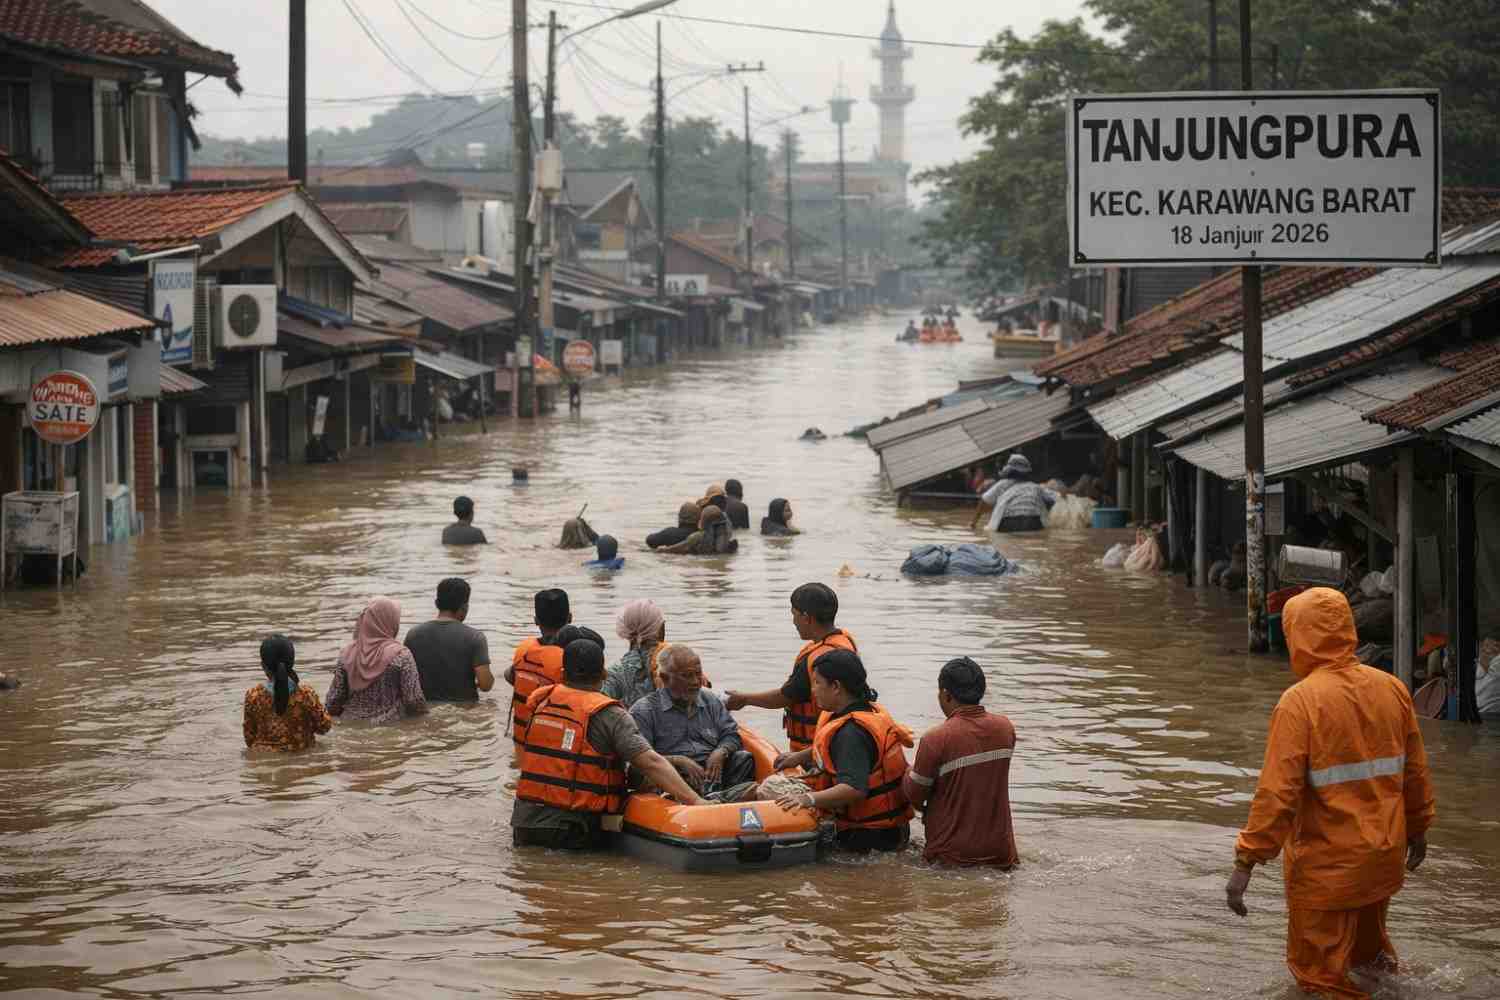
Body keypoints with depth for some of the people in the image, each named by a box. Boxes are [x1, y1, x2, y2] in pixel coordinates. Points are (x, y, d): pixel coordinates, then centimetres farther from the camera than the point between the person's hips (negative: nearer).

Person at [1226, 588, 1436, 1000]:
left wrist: (1245, 862, -18)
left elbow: (1277, 791, -21)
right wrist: (1418, 827, 23)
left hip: (1325, 864, -6)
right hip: (1386, 856, 6)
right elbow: (1415, 771, 8)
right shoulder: (1391, 688, 0)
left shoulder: (1299, 702, -17)